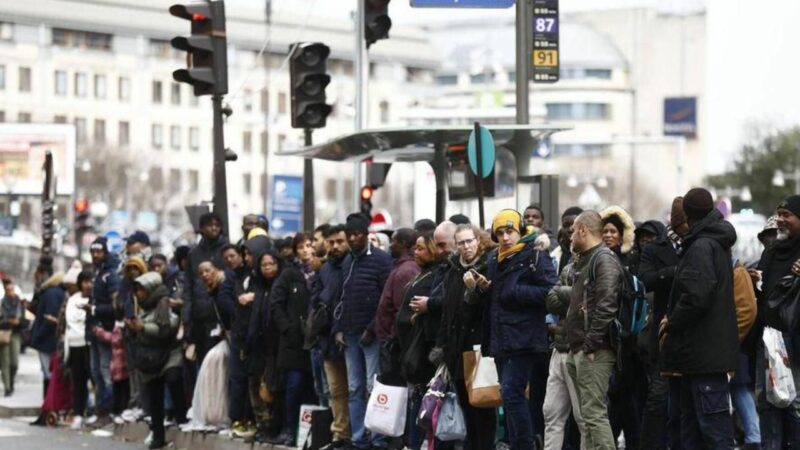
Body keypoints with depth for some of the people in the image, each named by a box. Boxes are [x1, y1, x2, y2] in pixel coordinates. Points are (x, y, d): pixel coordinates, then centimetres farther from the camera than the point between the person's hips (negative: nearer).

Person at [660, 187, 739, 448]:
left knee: (714, 427, -11)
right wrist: (673, 321, 11)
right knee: (691, 420, 16)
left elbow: (696, 296, -24)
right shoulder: (718, 244, 16)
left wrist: (671, 325, -10)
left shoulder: (701, 247, -15)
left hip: (703, 349, -10)